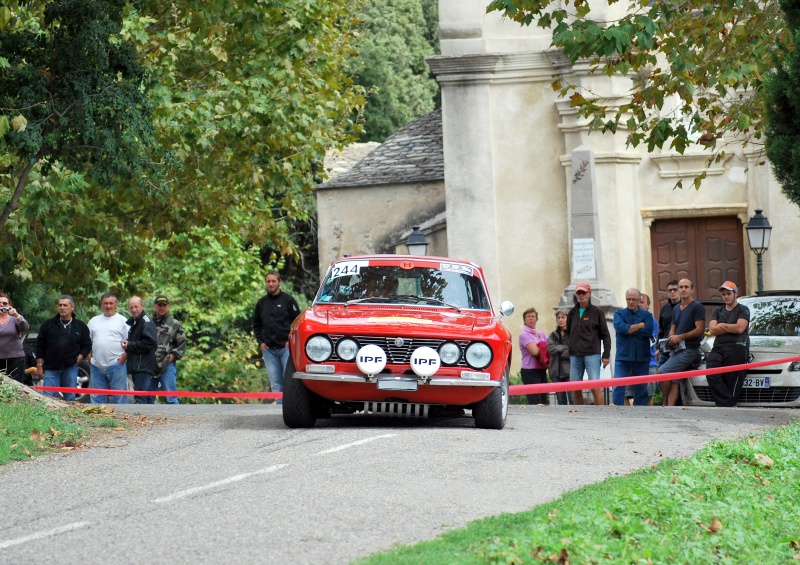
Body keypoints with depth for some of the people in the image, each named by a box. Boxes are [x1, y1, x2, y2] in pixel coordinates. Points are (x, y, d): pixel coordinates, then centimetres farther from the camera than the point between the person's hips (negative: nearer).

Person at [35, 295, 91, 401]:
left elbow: (87, 345, 13)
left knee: (70, 398, 3)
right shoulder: (48, 324, 7)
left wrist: (79, 358, -4)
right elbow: (40, 346, 8)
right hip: (51, 368, 0)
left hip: (70, 368, 0)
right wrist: (39, 366, 2)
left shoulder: (80, 326, 7)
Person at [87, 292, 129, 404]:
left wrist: (121, 361, -11)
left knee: (119, 398, -4)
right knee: (97, 398, 8)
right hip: (97, 366, 5)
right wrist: (90, 358, 6)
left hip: (116, 366, -5)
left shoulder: (122, 321, 1)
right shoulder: (94, 321, 16)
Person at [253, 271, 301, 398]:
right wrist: (260, 342, 9)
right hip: (268, 349, 4)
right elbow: (256, 325, 23)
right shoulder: (262, 302, 15)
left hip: (286, 348, -4)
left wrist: (291, 340, -8)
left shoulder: (288, 300, 3)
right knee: (275, 384, 2)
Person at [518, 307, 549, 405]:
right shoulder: (524, 335, -5)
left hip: (542, 370, 7)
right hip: (530, 372, -7)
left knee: (544, 401, 6)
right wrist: (545, 350, 0)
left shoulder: (541, 334, 16)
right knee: (535, 402, -11)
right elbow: (535, 351, -17)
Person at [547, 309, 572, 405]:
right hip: (556, 372, 5)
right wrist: (566, 348, -8)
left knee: (572, 399, -11)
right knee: (561, 400, 7)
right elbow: (550, 348, -2)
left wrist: (559, 351, -6)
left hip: (569, 371, -5)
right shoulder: (553, 335, 16)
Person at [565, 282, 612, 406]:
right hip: (575, 356, 5)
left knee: (595, 387, -12)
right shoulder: (572, 313, 15)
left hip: (592, 354, -5)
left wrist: (606, 355, -3)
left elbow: (605, 335, 3)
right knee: (575, 389, 4)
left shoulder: (597, 312, 3)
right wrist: (569, 344, 8)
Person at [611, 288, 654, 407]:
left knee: (641, 388, 5)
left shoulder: (647, 315, 9)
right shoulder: (619, 314, 8)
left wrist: (630, 330, -7)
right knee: (618, 387, -10)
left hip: (642, 358, 1)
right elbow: (620, 327, -13)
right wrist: (640, 325, -9)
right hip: (623, 356, -1)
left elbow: (648, 331, -9)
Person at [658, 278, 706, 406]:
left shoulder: (697, 307, -3)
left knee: (661, 372, -17)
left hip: (689, 350, -8)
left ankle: (666, 403, -3)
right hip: (676, 350, 8)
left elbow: (700, 330, -11)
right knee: (674, 382, -3)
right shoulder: (676, 309, 22)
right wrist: (671, 339, 2)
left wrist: (680, 337, -14)